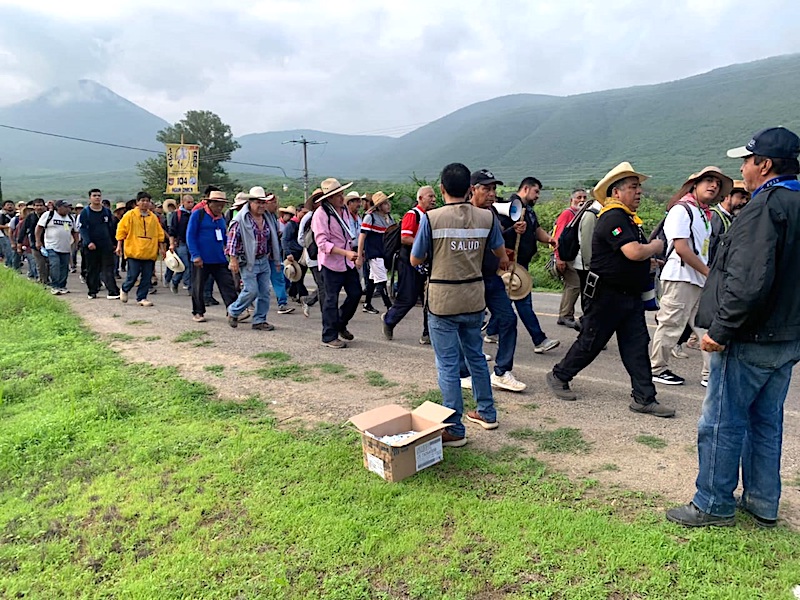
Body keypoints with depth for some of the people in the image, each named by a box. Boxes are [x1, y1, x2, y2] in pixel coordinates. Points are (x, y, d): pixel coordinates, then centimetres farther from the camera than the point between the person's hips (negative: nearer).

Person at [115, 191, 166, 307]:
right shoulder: (130, 215, 1)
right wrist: (119, 246, -4)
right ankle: (124, 290, 25)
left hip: (149, 252, 3)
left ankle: (142, 298, 10)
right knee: (133, 275, -3)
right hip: (134, 251, -3)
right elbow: (121, 230, 1)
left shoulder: (153, 217, 11)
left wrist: (161, 247, 9)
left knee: (147, 277, 2)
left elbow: (159, 233, 14)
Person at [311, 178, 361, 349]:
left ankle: (340, 324, 30)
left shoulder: (343, 210, 10)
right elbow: (322, 243, -20)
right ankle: (329, 336, 13)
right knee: (331, 299, 0)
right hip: (331, 262, -7)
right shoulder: (321, 214, -15)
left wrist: (354, 255, 15)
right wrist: (346, 253, -27)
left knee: (355, 293, 9)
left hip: (348, 262, 7)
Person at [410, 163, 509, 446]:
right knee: (476, 356, 21)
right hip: (475, 299, 4)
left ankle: (455, 430, 9)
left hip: (442, 301, -4)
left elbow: (415, 260, -3)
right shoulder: (487, 217, -1)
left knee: (448, 364, 3)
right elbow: (502, 256, 12)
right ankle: (487, 413, 34)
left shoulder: (431, 218, -12)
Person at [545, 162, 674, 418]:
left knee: (637, 345, 6)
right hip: (608, 294, -9)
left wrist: (649, 259, 10)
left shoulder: (629, 219, 16)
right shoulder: (613, 218, -18)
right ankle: (559, 376, 22)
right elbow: (634, 252, -28)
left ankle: (644, 399, 11)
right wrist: (656, 246, -10)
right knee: (590, 342, 3)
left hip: (630, 295, 9)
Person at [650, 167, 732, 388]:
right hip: (681, 278, -9)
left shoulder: (704, 214, 19)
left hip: (701, 279, 9)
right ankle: (657, 369, 12)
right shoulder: (681, 209, -8)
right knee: (671, 325, -1)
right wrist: (709, 273, -13)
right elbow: (681, 248, -16)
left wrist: (709, 275, 8)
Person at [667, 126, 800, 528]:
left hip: (750, 342, -9)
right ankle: (763, 504, 30)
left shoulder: (765, 207, -18)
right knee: (766, 421, 18)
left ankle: (714, 505, 15)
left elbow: (749, 282, -28)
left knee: (722, 423, 3)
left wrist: (721, 330, -21)